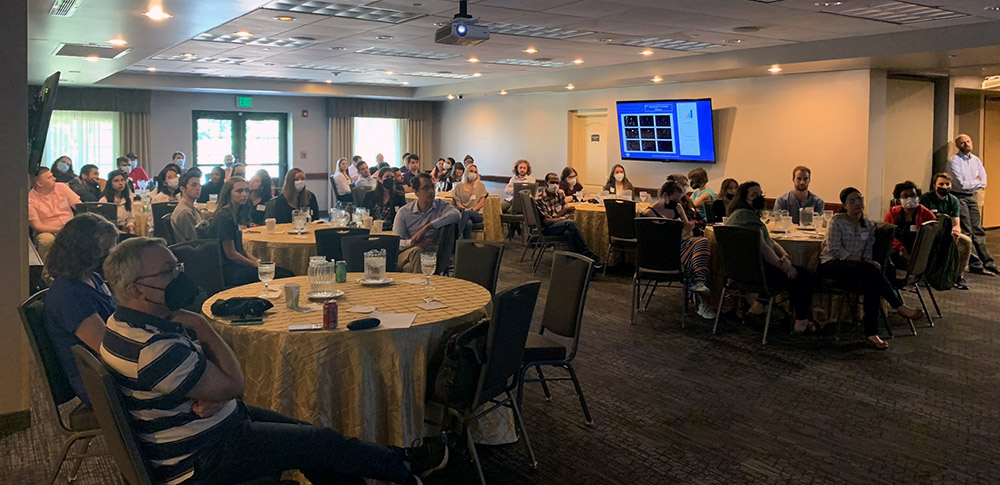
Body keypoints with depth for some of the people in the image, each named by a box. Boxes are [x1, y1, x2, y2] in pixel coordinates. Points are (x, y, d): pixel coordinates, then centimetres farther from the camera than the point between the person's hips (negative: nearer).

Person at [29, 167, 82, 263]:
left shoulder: (61, 187, 5)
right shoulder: (30, 200, -7)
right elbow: (37, 226, -11)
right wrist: (61, 230, -22)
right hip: (48, 232, -3)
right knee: (47, 239, -38)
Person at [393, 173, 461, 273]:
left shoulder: (440, 205, 5)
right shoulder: (404, 212, 5)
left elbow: (456, 215, -19)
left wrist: (427, 227, -24)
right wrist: (412, 242, -26)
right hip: (407, 252, 1)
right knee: (417, 250, -34)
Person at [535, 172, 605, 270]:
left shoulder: (560, 193, 6)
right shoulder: (539, 199, -12)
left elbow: (568, 214, 6)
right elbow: (547, 221, -16)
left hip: (561, 225, 5)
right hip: (546, 229, -5)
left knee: (569, 233, -33)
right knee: (571, 223, -31)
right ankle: (589, 255, -27)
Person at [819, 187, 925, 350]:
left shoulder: (868, 226, 15)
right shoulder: (836, 221, -2)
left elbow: (868, 252, 11)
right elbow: (834, 249, -11)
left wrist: (868, 262, -13)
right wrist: (860, 261, -16)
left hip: (856, 269, 5)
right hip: (831, 265, -5)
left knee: (872, 286, -29)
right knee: (870, 269, -32)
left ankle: (871, 335, -28)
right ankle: (900, 307, -26)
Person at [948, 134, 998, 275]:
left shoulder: (976, 160, 11)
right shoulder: (954, 161, -10)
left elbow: (983, 182, 9)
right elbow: (961, 184, -18)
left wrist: (970, 184, -6)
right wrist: (976, 182, -2)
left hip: (972, 197, 6)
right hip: (959, 198, -6)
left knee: (978, 231, 8)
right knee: (966, 233, -5)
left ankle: (987, 263, 11)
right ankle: (975, 264, -3)